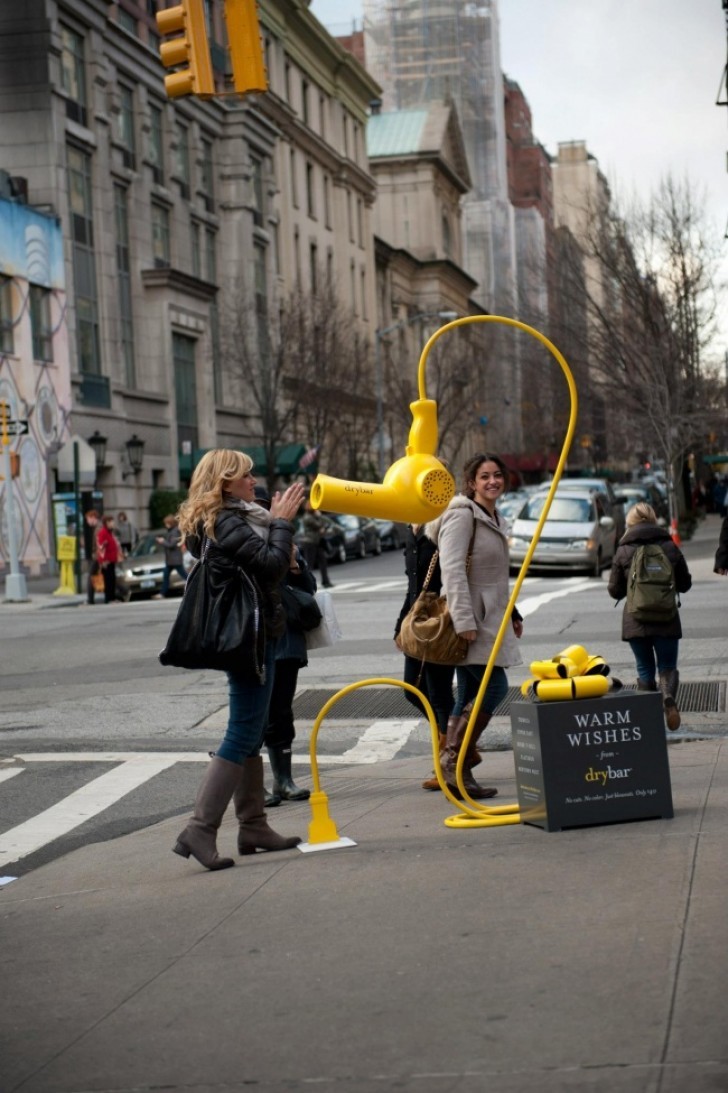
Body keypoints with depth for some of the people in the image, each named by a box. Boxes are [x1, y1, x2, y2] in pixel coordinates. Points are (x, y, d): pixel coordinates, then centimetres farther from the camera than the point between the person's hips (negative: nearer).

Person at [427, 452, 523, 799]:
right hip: (471, 617, -9)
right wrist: (464, 621, -25)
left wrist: (512, 615, 28)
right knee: (494, 686, -15)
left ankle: (457, 771, 8)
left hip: (489, 618, 9)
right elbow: (452, 569, -19)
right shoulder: (462, 515, -10)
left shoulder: (495, 520, 20)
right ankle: (453, 761, -12)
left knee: (472, 696, 6)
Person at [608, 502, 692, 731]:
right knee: (667, 666, 8)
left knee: (645, 669, 10)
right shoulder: (670, 546, 1)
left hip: (636, 620, 0)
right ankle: (668, 697, -23)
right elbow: (685, 584, 9)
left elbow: (615, 591, 1)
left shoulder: (624, 551, -3)